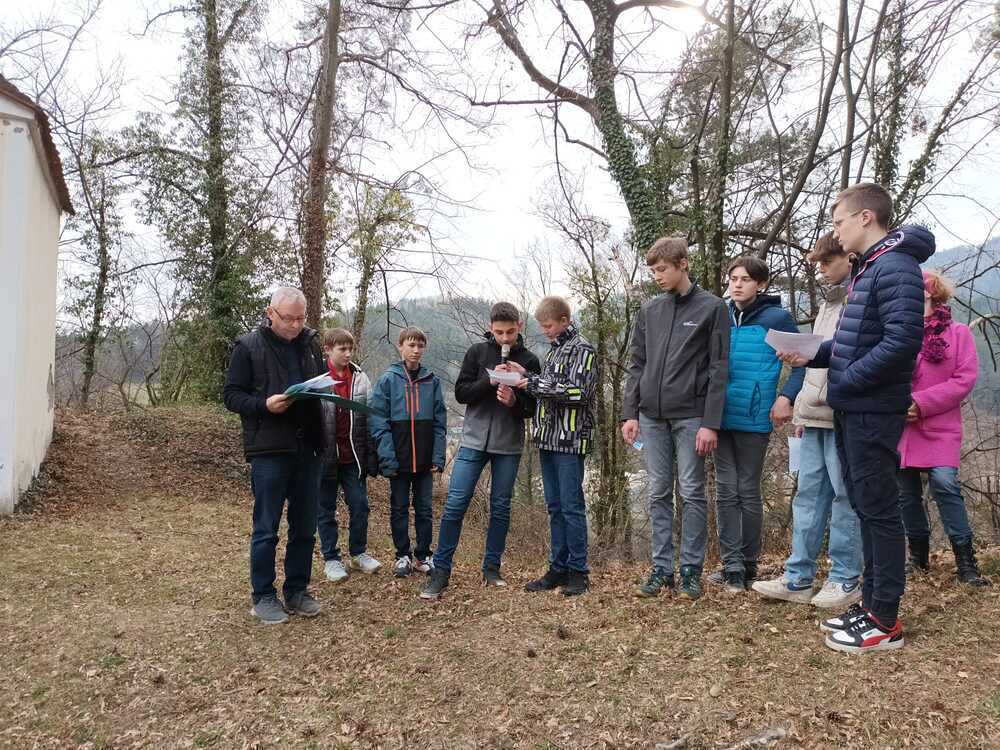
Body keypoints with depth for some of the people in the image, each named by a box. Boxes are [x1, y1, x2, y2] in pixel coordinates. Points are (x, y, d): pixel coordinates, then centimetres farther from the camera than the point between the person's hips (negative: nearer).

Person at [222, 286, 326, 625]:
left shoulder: (310, 343, 10)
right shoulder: (248, 346, -3)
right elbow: (231, 395, -3)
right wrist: (264, 404, -20)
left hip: (308, 449, 5)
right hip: (269, 451, -5)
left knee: (305, 528, 11)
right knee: (266, 529, 4)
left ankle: (297, 591, 26)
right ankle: (262, 597, 19)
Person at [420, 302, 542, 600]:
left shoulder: (529, 361, 3)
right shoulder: (477, 352, 2)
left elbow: (532, 408, 2)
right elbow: (461, 393, -2)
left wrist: (514, 401, -20)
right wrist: (490, 380, -17)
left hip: (509, 445, 1)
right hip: (474, 441, -1)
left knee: (501, 507, 7)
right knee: (455, 505, -5)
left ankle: (492, 568, 20)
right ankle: (440, 570, 4)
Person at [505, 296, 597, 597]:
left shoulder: (582, 349, -7)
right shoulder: (553, 350, 18)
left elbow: (578, 392, -17)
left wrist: (534, 383, -15)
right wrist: (526, 377, 6)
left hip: (571, 439, -8)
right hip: (548, 438, 8)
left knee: (572, 507, -3)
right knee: (555, 507, 10)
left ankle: (578, 572, 7)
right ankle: (558, 569, 18)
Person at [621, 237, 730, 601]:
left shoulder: (712, 307, -1)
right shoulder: (649, 311, 12)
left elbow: (719, 369, -6)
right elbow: (637, 365, 13)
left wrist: (711, 423, -12)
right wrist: (630, 413, 4)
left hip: (690, 416, -4)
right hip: (652, 417, 4)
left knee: (692, 493, 2)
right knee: (659, 494, 8)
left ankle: (691, 570, 12)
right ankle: (661, 568, 16)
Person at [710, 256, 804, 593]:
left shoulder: (777, 318, -3)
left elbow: (802, 361, -2)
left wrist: (786, 396, -15)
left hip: (753, 417, -4)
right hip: (721, 416, 4)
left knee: (748, 491, 5)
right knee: (726, 490, 4)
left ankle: (748, 564, 18)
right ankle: (731, 564, 10)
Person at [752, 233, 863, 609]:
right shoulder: (828, 302, 21)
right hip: (816, 413, 8)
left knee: (845, 496, 1)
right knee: (808, 495, 8)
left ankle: (845, 579, 13)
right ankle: (798, 578, 13)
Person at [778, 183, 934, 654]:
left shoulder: (895, 267, -14)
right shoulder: (866, 269, 16)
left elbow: (903, 340, -24)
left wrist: (844, 382, -19)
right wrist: (812, 355, 6)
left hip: (873, 412, -10)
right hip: (852, 409, 10)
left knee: (879, 510, -2)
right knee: (865, 507, 15)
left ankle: (885, 622, 9)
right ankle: (871, 602, 27)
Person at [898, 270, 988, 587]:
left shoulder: (958, 332, 0)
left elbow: (966, 378, -8)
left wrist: (922, 402, -17)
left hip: (939, 427, -3)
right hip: (900, 427, 3)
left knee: (945, 484, -15)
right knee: (907, 492, 8)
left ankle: (965, 560, -2)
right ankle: (918, 553, 24)